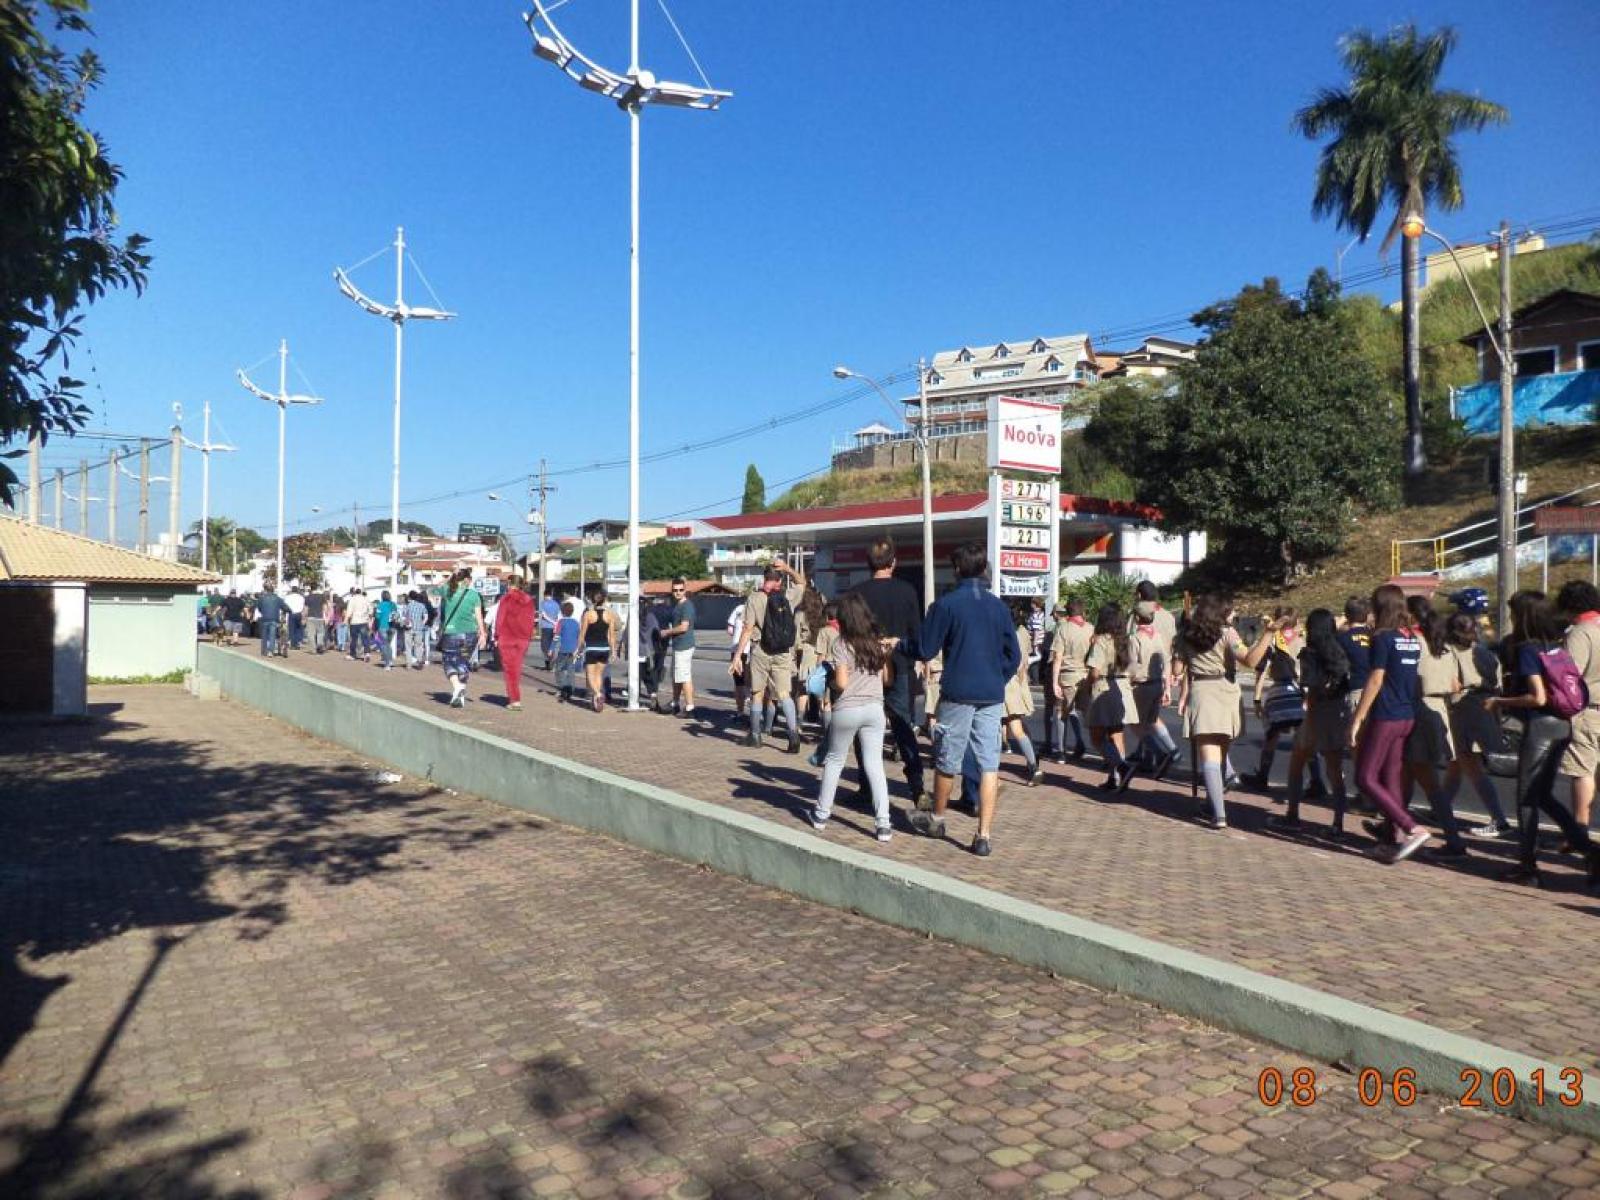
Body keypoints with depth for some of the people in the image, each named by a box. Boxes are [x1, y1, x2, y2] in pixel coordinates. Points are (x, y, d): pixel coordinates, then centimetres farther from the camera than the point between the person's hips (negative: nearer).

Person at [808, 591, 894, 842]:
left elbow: (841, 682, -14)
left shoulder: (841, 643, -9)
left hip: (847, 710, -3)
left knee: (834, 761, 15)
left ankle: (821, 814, 25)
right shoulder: (878, 641, 5)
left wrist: (829, 679, 6)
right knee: (875, 766, 4)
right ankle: (883, 825, -2)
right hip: (875, 708, 3)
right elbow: (887, 677, 9)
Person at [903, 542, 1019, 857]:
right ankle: (984, 836, 1)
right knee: (989, 763, 3)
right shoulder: (998, 606, 6)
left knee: (948, 760, 12)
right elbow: (1014, 656, 8)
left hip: (958, 693, -3)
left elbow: (924, 649, -3)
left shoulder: (946, 604, -7)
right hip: (992, 695, 3)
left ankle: (937, 819, 32)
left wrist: (900, 643, 14)